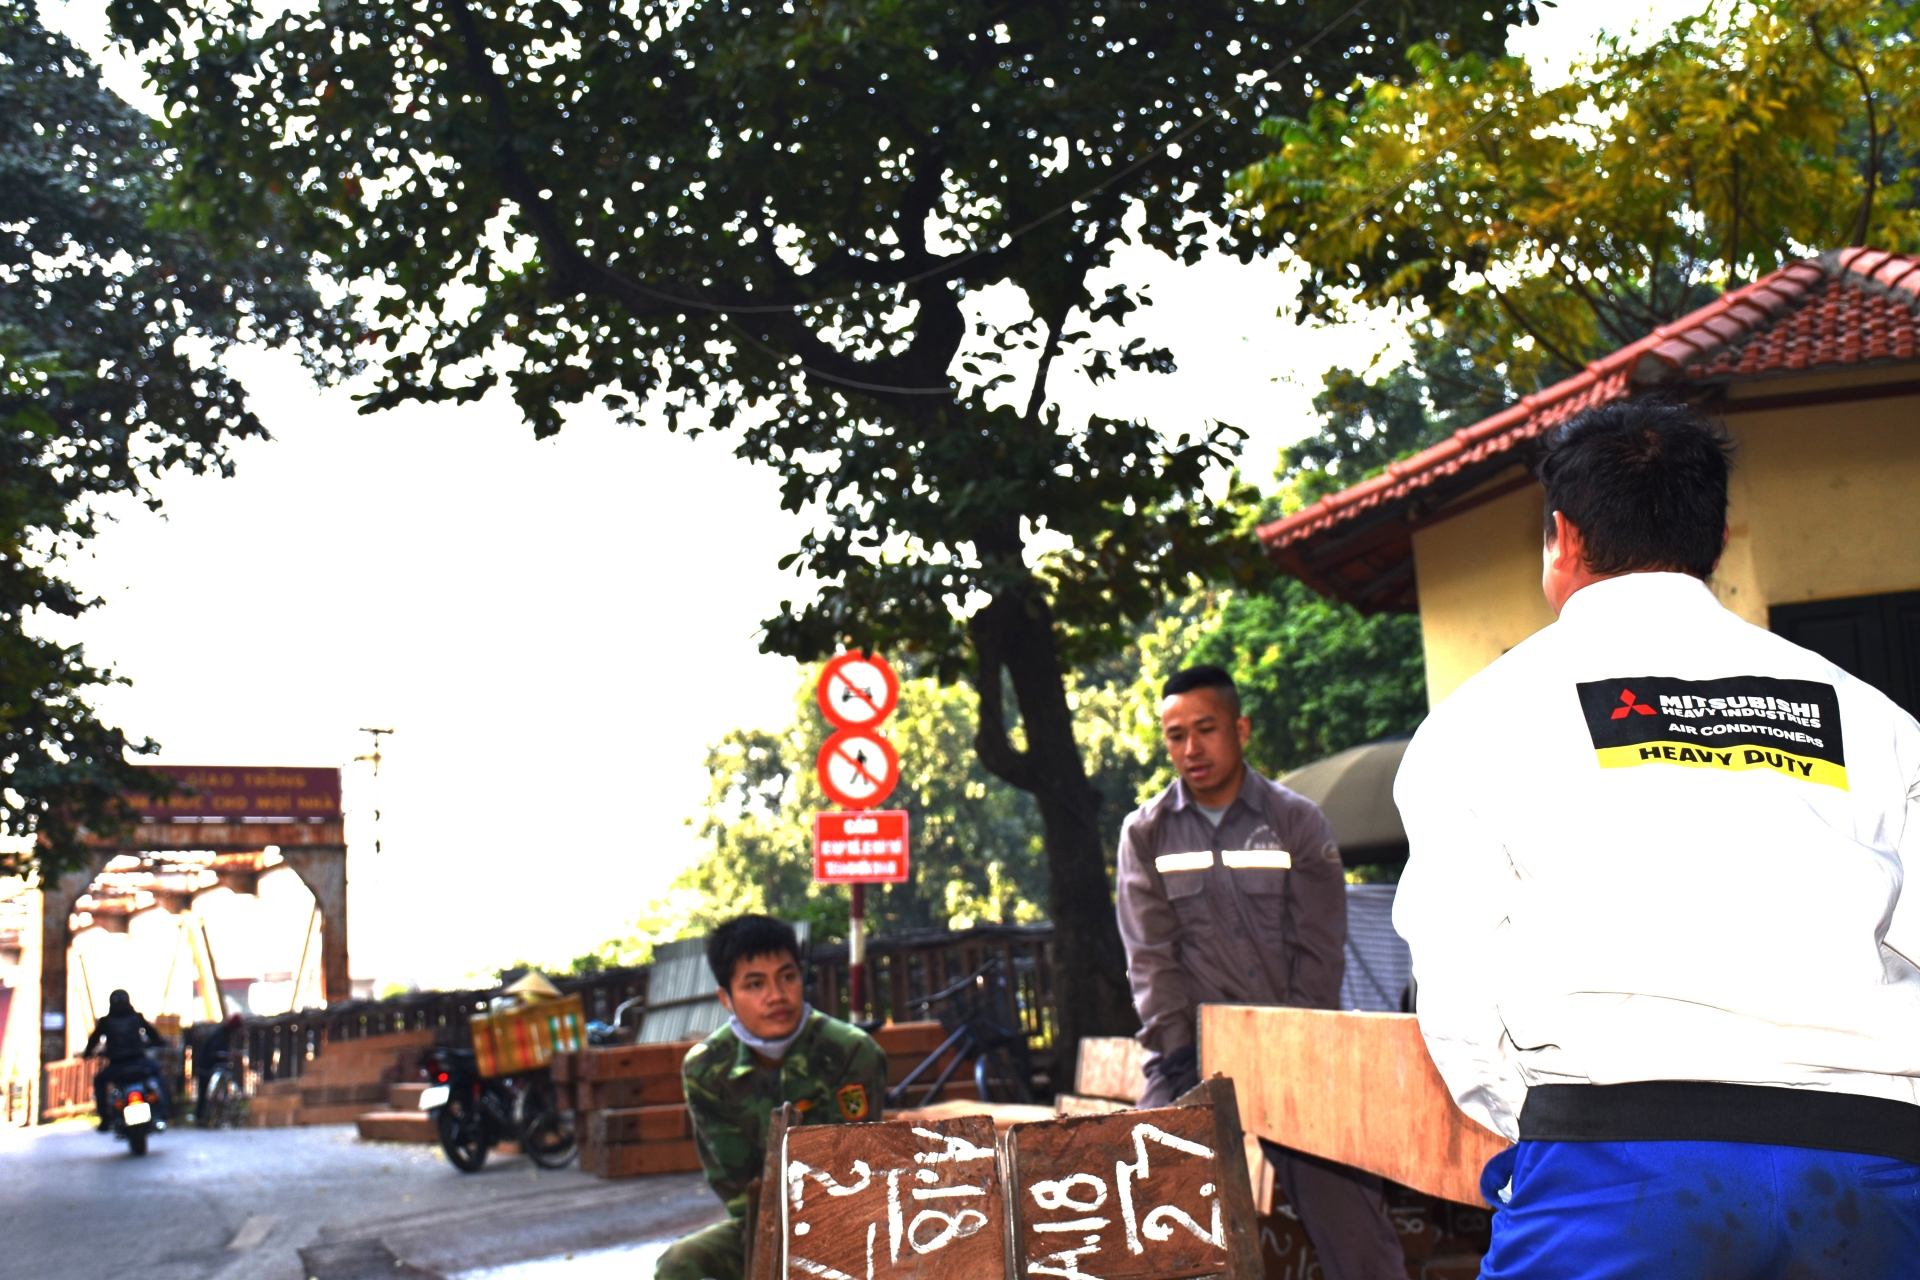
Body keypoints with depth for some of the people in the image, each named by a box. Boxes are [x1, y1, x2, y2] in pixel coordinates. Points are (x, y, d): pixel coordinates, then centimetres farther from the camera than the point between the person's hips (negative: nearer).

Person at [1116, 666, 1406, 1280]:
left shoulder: (1297, 822, 3)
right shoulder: (1145, 833, 6)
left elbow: (1319, 952, 0)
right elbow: (1151, 958, 1)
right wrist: (1181, 1058, -8)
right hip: (1194, 1053, 1)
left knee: (1347, 1209, -6)